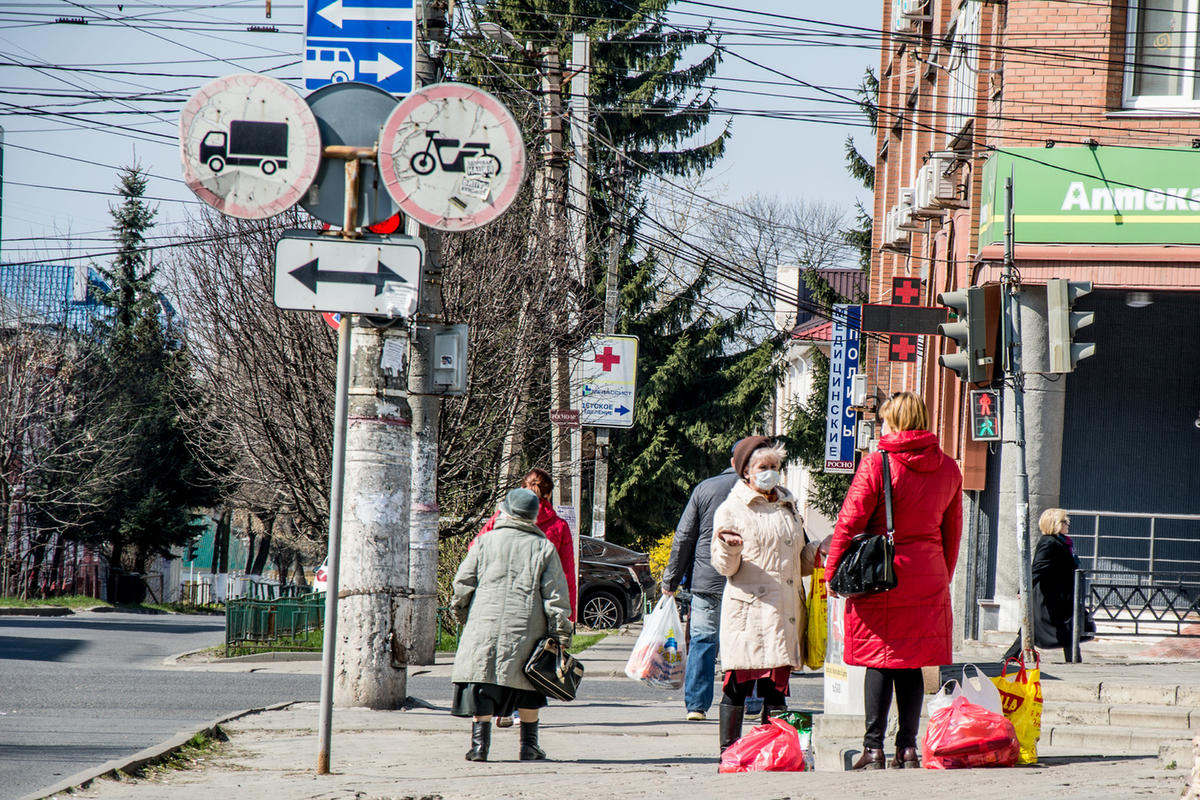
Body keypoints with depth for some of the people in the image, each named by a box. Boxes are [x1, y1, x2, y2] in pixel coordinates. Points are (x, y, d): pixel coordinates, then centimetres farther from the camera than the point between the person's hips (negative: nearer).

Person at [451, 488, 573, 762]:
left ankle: (480, 743, -4)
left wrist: (461, 611, 23)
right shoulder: (544, 548, 4)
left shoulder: (486, 542, 4)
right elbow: (555, 595, 1)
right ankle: (529, 745, 16)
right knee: (526, 686, 13)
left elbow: (463, 582, 5)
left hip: (485, 624, -1)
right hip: (526, 627, 1)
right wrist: (561, 633, 4)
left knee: (482, 683, 2)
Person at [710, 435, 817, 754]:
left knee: (777, 685, 4)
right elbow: (724, 566, -3)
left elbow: (800, 562, 26)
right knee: (739, 683, -6)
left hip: (785, 612, 5)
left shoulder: (788, 507, 20)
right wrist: (729, 548, -24)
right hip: (748, 610, -5)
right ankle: (729, 750, -1)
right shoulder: (732, 509, 2)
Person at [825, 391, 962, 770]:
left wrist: (833, 571, 2)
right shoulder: (948, 469, 6)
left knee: (878, 662, 1)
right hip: (928, 579, 4)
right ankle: (908, 748, 8)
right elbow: (953, 530, 13)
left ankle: (874, 748, -1)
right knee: (912, 664, 9)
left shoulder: (876, 464, -9)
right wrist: (943, 576, 24)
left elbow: (849, 522, -8)